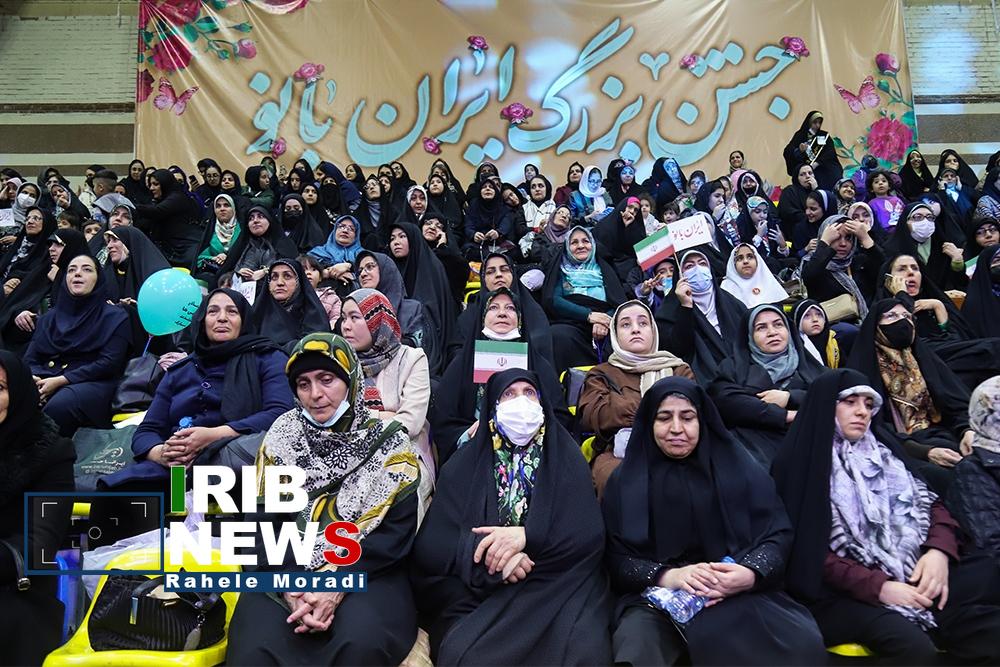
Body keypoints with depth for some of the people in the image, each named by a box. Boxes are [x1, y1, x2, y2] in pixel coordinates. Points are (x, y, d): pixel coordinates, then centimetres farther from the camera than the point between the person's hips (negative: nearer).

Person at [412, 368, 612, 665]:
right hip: (479, 591, 1)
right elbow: (431, 543, 2)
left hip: (557, 586, 0)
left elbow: (589, 532, -2)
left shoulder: (566, 458, 10)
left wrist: (526, 536, -18)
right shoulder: (466, 462, 10)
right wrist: (484, 553, -17)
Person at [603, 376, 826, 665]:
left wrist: (751, 574, -17)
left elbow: (777, 533, 5)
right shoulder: (626, 480, 7)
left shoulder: (736, 465, 9)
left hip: (738, 593, 2)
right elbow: (614, 556, 1)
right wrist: (667, 576, -18)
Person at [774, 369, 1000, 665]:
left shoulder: (883, 451, 20)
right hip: (849, 592, -5)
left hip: (915, 574, 5)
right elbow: (810, 551, -7)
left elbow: (932, 504, 13)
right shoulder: (803, 465, 0)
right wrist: (877, 587, -17)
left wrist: (939, 551, -8)